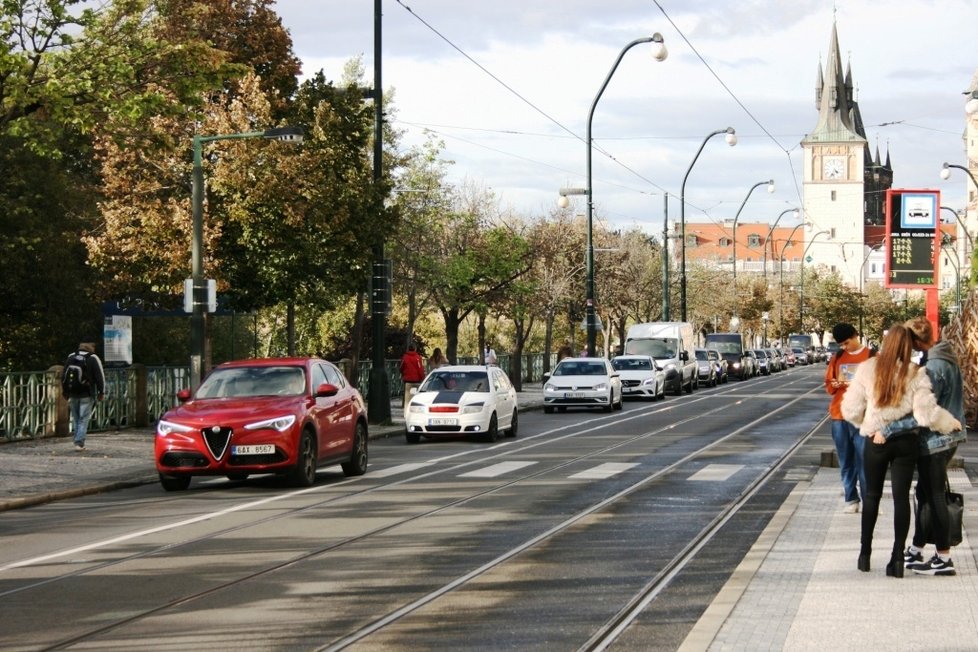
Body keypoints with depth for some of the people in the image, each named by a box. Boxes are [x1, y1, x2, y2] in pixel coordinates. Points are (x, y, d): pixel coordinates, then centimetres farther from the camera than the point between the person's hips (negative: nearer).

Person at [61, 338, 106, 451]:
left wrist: (65, 391, 21)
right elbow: (99, 376, -7)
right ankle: (79, 443, -12)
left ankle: (79, 442, 16)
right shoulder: (93, 359, -7)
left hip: (72, 395, 5)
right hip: (86, 395, -5)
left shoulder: (70, 357, 9)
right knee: (84, 420, -3)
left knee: (76, 420, 15)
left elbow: (63, 376, 14)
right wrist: (101, 392, 2)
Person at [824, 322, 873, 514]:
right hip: (839, 415, 4)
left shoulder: (871, 356, 0)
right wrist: (834, 385, -5)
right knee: (846, 461, 7)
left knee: (864, 459, -4)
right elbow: (828, 384, 17)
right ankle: (851, 499, 12)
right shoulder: (837, 357, 12)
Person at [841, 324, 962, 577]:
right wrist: (952, 424, -1)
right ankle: (898, 558, 5)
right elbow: (926, 413, -17)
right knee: (901, 497, 7)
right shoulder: (915, 374, -11)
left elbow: (851, 409, -5)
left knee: (871, 495, 16)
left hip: (875, 441, 0)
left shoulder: (867, 370, -8)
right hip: (905, 442, 0)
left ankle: (865, 554, 21)